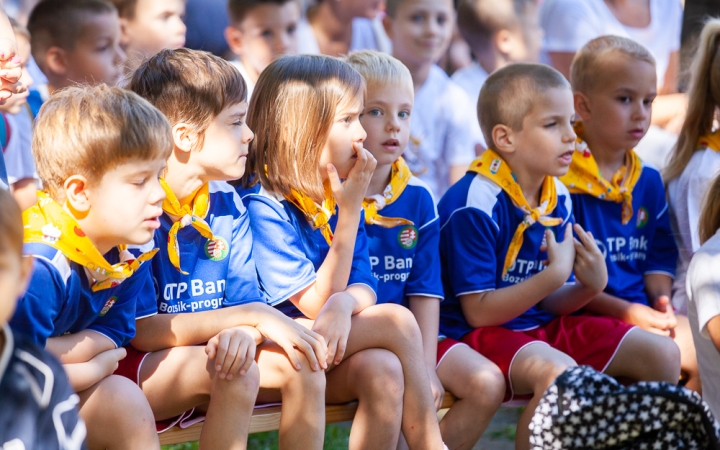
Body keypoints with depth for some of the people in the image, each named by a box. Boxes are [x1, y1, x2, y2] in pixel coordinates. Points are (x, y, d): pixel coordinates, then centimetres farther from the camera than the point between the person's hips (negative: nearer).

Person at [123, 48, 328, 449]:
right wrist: (254, 316, -24)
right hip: (133, 367, -7)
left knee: (301, 364, -13)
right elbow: (142, 331, -21)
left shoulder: (227, 204, 6)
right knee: (234, 372, -31)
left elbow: (247, 302, 2)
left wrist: (243, 331, -26)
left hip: (206, 353, 7)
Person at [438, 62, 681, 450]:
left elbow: (548, 302, 10)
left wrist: (590, 286, -12)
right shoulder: (473, 206, -20)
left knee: (662, 355, 1)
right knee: (559, 371, -37)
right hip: (479, 332, -8)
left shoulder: (559, 198, 5)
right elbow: (479, 311, -21)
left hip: (540, 325, 8)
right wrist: (555, 275, -25)